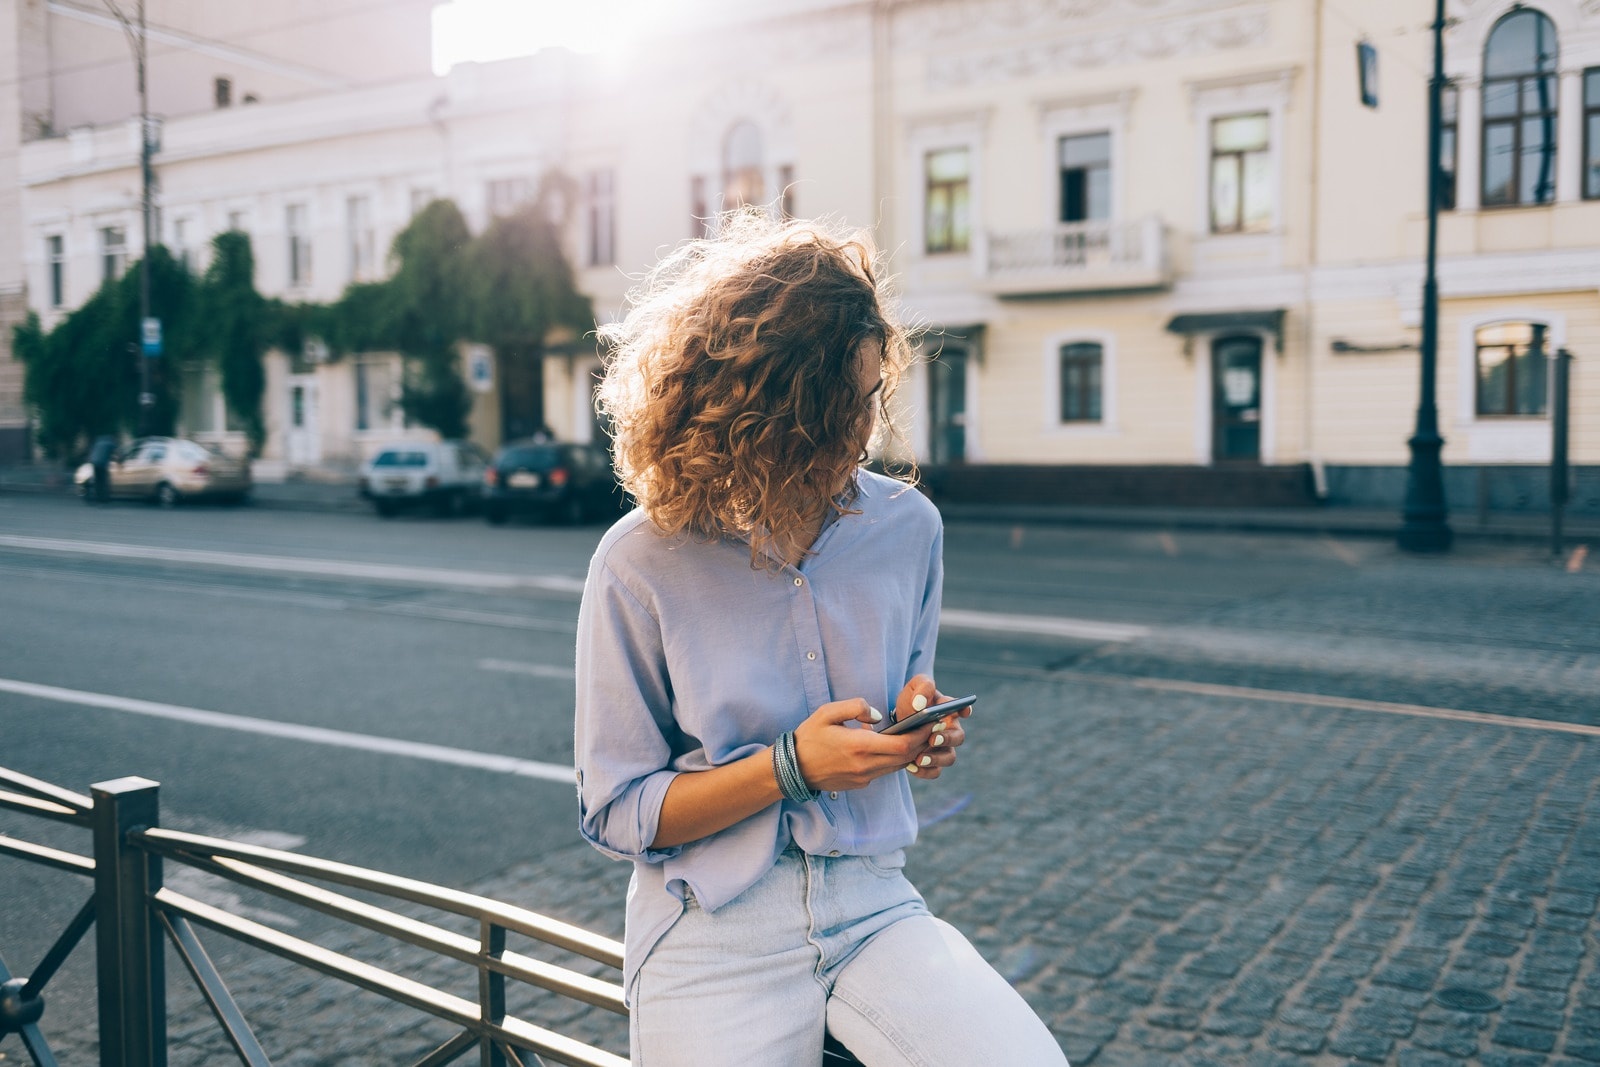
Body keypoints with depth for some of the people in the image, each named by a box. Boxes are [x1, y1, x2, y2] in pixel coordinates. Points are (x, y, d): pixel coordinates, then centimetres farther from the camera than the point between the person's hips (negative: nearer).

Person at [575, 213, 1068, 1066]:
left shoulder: (908, 528, 1)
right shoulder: (641, 565, -11)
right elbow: (614, 815, -6)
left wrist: (919, 726, -6)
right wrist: (789, 768, -18)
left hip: (872, 906, 3)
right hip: (714, 933, -2)